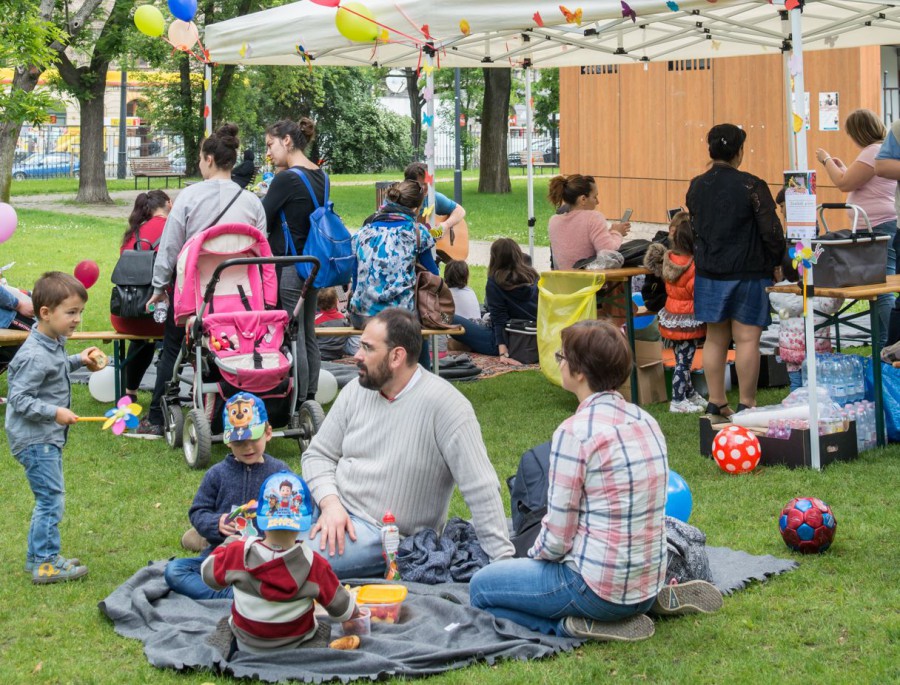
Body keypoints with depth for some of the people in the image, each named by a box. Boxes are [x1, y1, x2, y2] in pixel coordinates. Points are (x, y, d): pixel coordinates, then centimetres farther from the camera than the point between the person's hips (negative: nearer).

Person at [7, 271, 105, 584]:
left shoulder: (54, 342, 6)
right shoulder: (34, 356, -24)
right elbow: (18, 398, -25)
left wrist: (79, 360, 13)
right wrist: (54, 412, -28)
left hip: (48, 437, 10)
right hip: (34, 439, -10)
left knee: (49, 499, 18)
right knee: (52, 500, -6)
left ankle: (37, 556, 29)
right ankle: (45, 565, 1)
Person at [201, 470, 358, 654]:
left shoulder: (237, 553, -23)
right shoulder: (314, 564, -23)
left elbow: (209, 575, 0)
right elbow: (340, 606, -8)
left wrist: (229, 543, 17)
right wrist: (354, 613, 18)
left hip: (245, 646, 2)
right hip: (296, 648, -1)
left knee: (224, 623, 35)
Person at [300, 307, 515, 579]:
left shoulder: (444, 404, -16)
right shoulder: (356, 390, 6)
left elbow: (481, 490, -18)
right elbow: (318, 455, 10)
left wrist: (505, 560, -21)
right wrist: (330, 503, -11)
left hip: (383, 533, -7)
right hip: (334, 509, 7)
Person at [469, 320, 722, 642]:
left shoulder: (574, 433, -19)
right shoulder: (646, 421, 5)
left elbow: (557, 537, -15)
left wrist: (534, 555, 6)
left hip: (598, 587, -7)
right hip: (650, 579, 8)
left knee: (481, 587, 9)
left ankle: (578, 625, -7)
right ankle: (650, 602, 13)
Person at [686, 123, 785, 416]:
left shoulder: (696, 187, 5)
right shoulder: (751, 186, -13)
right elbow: (770, 230, -13)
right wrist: (776, 261, 1)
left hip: (708, 273, 6)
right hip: (747, 274, -5)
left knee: (715, 339, 12)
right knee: (747, 339, -2)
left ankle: (716, 402, 16)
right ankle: (746, 404, 0)